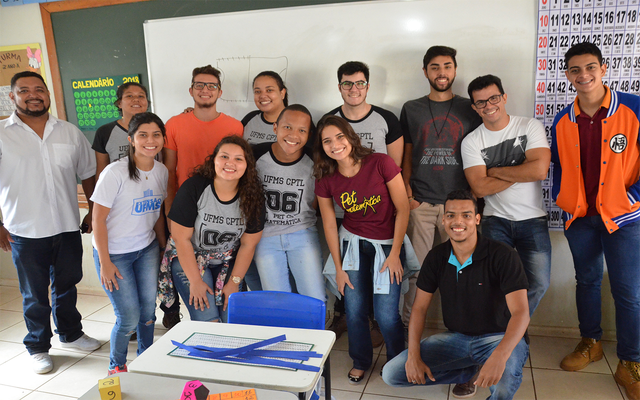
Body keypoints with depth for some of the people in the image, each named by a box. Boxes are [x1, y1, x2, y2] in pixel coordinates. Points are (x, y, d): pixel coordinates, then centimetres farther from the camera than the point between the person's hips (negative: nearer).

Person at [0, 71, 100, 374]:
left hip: (68, 227, 3)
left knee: (67, 285, 19)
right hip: (25, 232, -3)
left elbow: (88, 173, 12)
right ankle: (38, 348, 29)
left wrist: (94, 210, 9)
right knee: (34, 294, 11)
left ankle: (71, 333, 40)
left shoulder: (70, 132, 4)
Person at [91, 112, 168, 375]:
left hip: (147, 249, 5)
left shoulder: (161, 171, -1)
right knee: (129, 318, -1)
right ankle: (116, 366, 27)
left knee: (148, 311, 9)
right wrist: (105, 262, -15)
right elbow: (98, 219, -16)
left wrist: (163, 247, 13)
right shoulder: (115, 173, -20)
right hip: (114, 253, -5)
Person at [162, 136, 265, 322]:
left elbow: (248, 244, -3)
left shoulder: (253, 196, -11)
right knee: (207, 319, -14)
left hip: (227, 263, 3)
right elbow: (182, 239, -14)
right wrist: (195, 281, -12)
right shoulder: (192, 188, -19)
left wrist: (234, 282, -4)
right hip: (188, 260, -2)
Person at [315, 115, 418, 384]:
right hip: (352, 244, 3)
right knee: (354, 310, 4)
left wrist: (395, 254, -9)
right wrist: (338, 268, 3)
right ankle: (361, 362, 33)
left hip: (388, 244, -3)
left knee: (386, 314, -6)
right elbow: (329, 225, 2)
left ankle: (398, 362, 25)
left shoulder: (381, 163, -18)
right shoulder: (325, 180, -6)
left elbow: (402, 209, -12)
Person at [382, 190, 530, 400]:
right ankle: (469, 373, 9)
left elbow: (520, 312, -24)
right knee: (390, 374, -9)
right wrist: (413, 355, -12)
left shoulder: (502, 255, -18)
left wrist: (499, 357, -42)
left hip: (500, 337, -5)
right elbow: (420, 308, 1)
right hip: (456, 337, 5)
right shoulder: (436, 257, -3)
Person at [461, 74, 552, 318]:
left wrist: (495, 171, -9)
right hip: (496, 221, 0)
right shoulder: (471, 142, 1)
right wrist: (520, 173, -11)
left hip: (533, 219, 0)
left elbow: (540, 170, -16)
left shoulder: (531, 127, -1)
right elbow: (479, 188, -11)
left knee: (538, 283, -6)